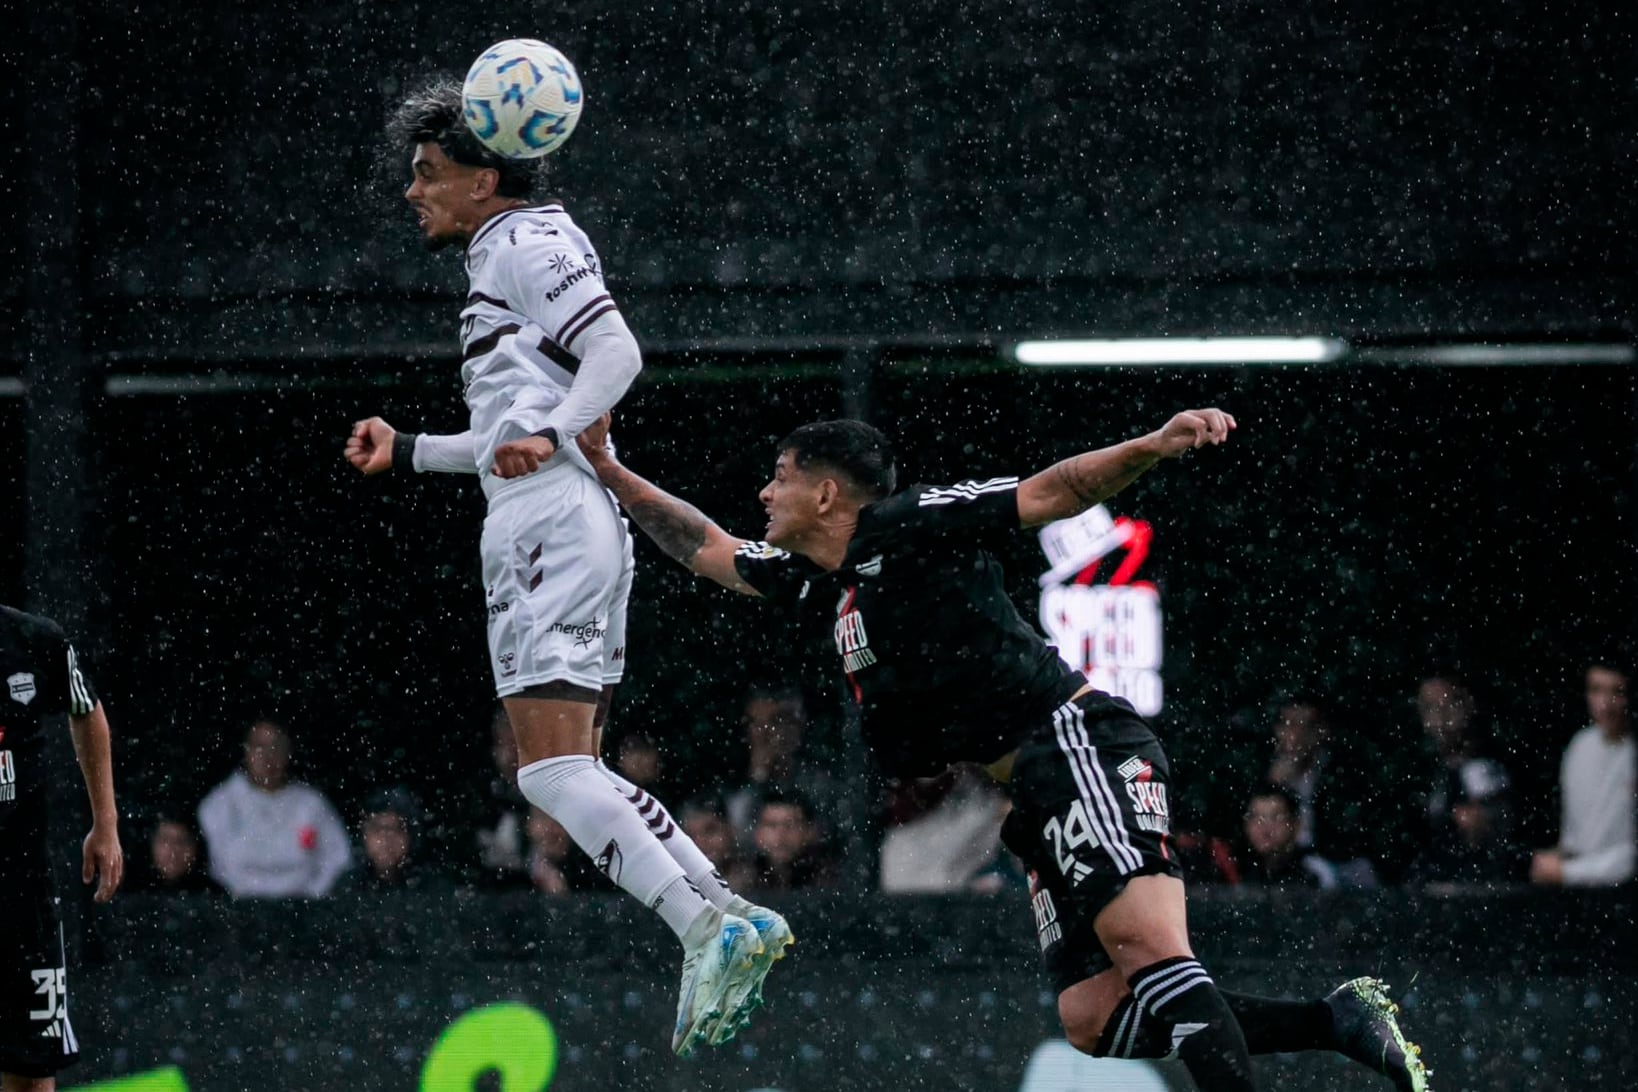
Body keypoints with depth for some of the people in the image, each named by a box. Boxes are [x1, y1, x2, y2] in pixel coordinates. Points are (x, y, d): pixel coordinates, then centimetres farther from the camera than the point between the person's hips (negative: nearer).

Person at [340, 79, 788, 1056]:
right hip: (576, 529, 11)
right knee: (576, 773, 8)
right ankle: (733, 917, 0)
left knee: (552, 772, -16)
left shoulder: (528, 242, -3)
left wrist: (550, 435, -32)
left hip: (549, 530, -11)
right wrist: (408, 452, 32)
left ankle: (706, 931, -26)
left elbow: (617, 351, -18)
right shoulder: (507, 260, 28)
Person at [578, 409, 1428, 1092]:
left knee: (1145, 947, -27)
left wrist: (1152, 447, -21)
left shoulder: (904, 524, -1)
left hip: (1077, 743, -8)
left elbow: (1052, 492, -6)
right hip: (1040, 795, 8)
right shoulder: (822, 581, 23)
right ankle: (1338, 1021, -7)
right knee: (1094, 1021, -4)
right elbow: (708, 551, 37)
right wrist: (608, 471, 37)